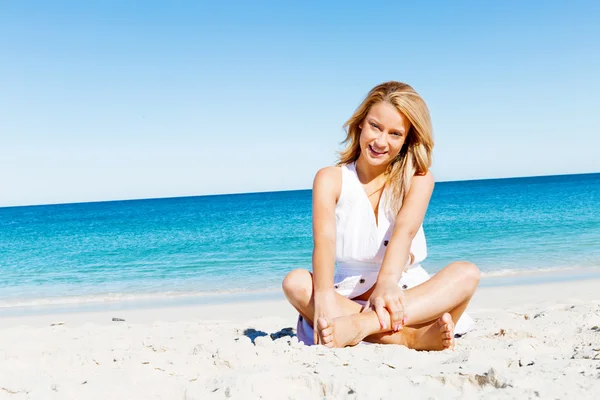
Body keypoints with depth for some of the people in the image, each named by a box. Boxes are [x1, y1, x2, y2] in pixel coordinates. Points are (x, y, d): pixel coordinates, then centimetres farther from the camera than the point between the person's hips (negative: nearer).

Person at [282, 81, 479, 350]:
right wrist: (324, 295, -39)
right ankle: (412, 338, -39)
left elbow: (405, 230, -19)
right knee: (295, 282, -28)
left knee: (466, 273, -25)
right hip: (348, 299, 0)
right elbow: (324, 239, -19)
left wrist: (387, 282, -40)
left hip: (409, 298, 1)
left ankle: (362, 325, -43)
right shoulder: (331, 179, 0)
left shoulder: (418, 178, 2)